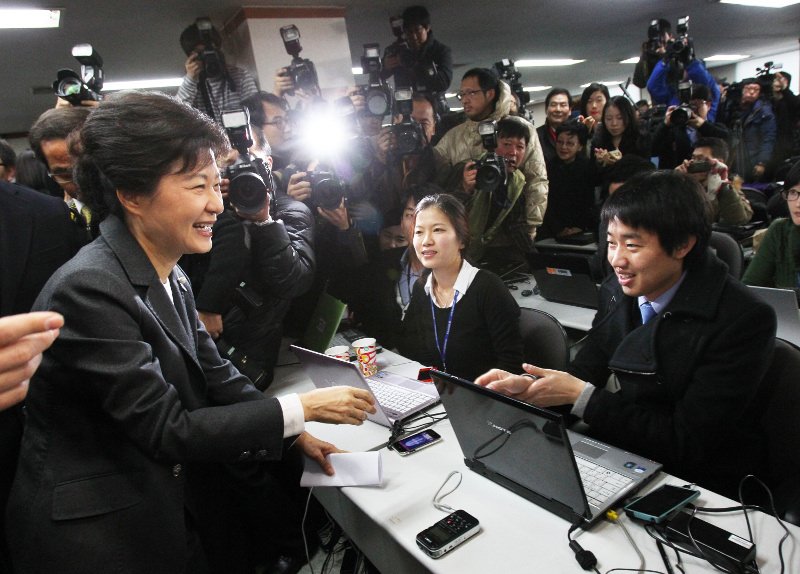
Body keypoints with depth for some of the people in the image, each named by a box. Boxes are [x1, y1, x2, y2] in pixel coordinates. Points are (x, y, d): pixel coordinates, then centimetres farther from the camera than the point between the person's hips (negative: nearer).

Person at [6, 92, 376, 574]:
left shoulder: (170, 274, 1)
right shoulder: (89, 290, -26)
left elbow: (216, 376, 3)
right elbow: (169, 429, -25)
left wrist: (294, 434, -4)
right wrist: (302, 409, -22)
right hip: (97, 533, -7)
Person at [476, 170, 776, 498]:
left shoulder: (744, 320, -21)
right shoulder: (616, 292, -4)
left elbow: (686, 442, -21)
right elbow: (584, 373, 2)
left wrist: (581, 395, -22)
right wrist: (527, 384, -18)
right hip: (627, 457, 5)